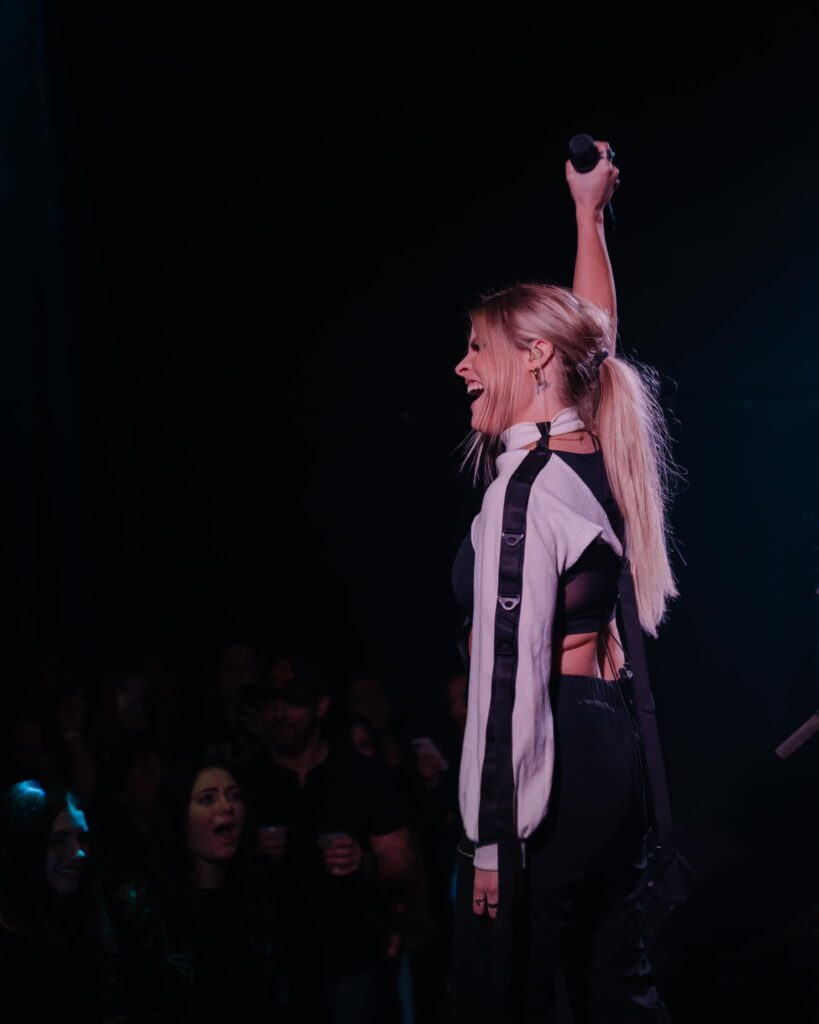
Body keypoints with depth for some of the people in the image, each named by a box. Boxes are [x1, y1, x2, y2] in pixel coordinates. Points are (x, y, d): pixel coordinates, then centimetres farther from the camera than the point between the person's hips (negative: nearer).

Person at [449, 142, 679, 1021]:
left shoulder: (524, 487, -15)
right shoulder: (598, 456, 8)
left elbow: (509, 675, -19)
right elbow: (596, 333, 29)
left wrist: (490, 838, -17)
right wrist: (590, 214, 40)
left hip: (553, 760, -9)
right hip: (614, 740, 9)